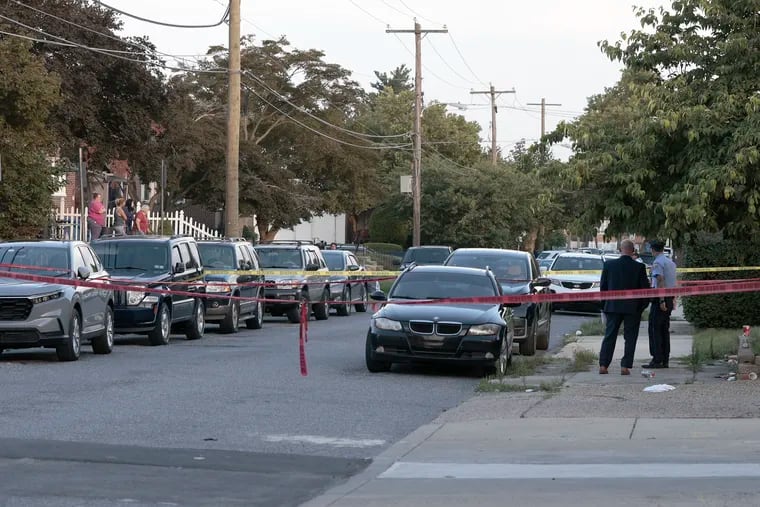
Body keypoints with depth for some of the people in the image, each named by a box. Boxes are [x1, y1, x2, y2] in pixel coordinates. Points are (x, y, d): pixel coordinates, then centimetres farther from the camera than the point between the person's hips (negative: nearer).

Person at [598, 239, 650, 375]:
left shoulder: (609, 265, -3)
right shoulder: (639, 267, -8)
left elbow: (602, 287, 1)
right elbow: (645, 288, -5)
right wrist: (642, 306, 8)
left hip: (612, 306, 2)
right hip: (633, 308, -2)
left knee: (609, 337, 7)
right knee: (630, 338, 6)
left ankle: (603, 365, 2)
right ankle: (625, 366, 1)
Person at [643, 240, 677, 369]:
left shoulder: (657, 263, -11)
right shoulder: (671, 262, 15)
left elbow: (660, 281, -20)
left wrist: (661, 300, -22)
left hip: (660, 299, -9)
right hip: (670, 298, 9)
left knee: (655, 329, -6)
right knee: (665, 330, 12)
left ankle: (657, 360, -9)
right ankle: (665, 360, 13)